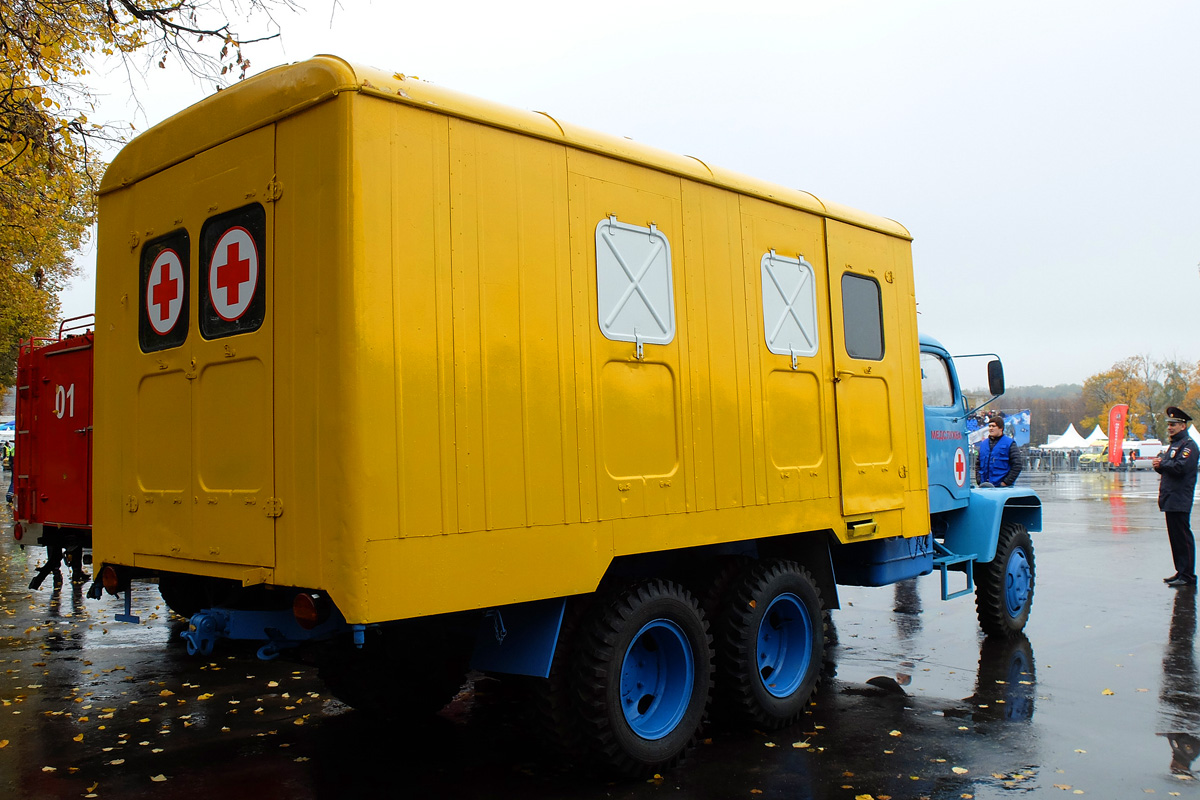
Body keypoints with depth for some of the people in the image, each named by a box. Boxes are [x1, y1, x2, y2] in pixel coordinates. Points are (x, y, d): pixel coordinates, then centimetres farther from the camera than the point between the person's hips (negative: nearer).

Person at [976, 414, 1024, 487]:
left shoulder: (1010, 443, -1)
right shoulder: (983, 444, 14)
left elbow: (1017, 465, -6)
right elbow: (978, 463, 20)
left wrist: (1006, 482, -10)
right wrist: (979, 480, 7)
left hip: (1002, 487, -5)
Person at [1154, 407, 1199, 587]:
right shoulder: (1173, 444, 20)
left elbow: (1180, 468, -23)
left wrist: (1162, 464, -9)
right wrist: (1158, 465, 0)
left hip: (1180, 501, -10)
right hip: (1170, 499, 10)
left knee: (1183, 537, -6)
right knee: (1175, 537, 12)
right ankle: (1181, 572, 19)